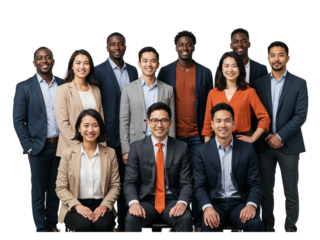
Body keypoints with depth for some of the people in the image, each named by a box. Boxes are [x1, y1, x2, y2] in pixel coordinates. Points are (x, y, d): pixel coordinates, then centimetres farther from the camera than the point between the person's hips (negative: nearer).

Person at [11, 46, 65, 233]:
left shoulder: (64, 85, 5)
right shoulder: (24, 87, -2)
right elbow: (18, 120, -3)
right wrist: (28, 146, -8)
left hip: (61, 146, 2)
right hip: (39, 148, -2)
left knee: (56, 189, 11)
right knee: (39, 192, 6)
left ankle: (53, 225, 24)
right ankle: (42, 229, 18)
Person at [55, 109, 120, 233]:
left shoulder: (110, 153, 9)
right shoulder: (68, 153, 4)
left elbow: (115, 186, 5)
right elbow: (60, 188, 1)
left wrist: (105, 205, -13)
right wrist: (78, 206, -15)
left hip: (101, 205, 1)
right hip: (75, 207, -1)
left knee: (104, 224, -32)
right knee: (85, 225, -33)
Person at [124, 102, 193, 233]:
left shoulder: (182, 148, 5)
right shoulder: (137, 147, 4)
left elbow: (186, 182, 2)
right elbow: (130, 181, -1)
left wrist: (182, 202, -19)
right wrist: (133, 202, -21)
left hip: (172, 201, 1)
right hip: (146, 201, -1)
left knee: (186, 218, -30)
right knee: (131, 218, -32)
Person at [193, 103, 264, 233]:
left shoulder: (247, 149, 5)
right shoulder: (202, 151, 4)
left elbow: (255, 183, 5)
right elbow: (200, 186, 0)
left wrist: (251, 205, -15)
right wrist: (207, 207, -20)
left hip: (239, 203, 1)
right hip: (215, 203, -1)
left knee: (256, 224, -29)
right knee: (208, 225, -33)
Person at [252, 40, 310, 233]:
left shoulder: (299, 84, 0)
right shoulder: (258, 84, 6)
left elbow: (301, 115, -7)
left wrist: (280, 136, -14)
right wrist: (268, 137, -7)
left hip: (289, 145, -2)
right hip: (264, 144, 2)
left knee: (291, 192, 4)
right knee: (266, 189, 8)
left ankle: (290, 228, 16)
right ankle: (268, 226, 19)